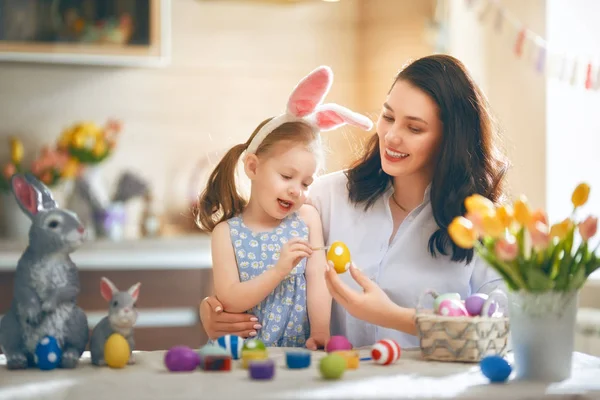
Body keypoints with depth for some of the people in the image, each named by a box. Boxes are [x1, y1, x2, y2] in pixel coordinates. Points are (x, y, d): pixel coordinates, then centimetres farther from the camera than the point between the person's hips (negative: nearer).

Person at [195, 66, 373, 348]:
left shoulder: (307, 218, 8)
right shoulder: (227, 232, 1)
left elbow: (317, 278, 1)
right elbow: (230, 301, -7)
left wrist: (320, 334, -10)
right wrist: (279, 270, -17)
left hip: (301, 349, 1)